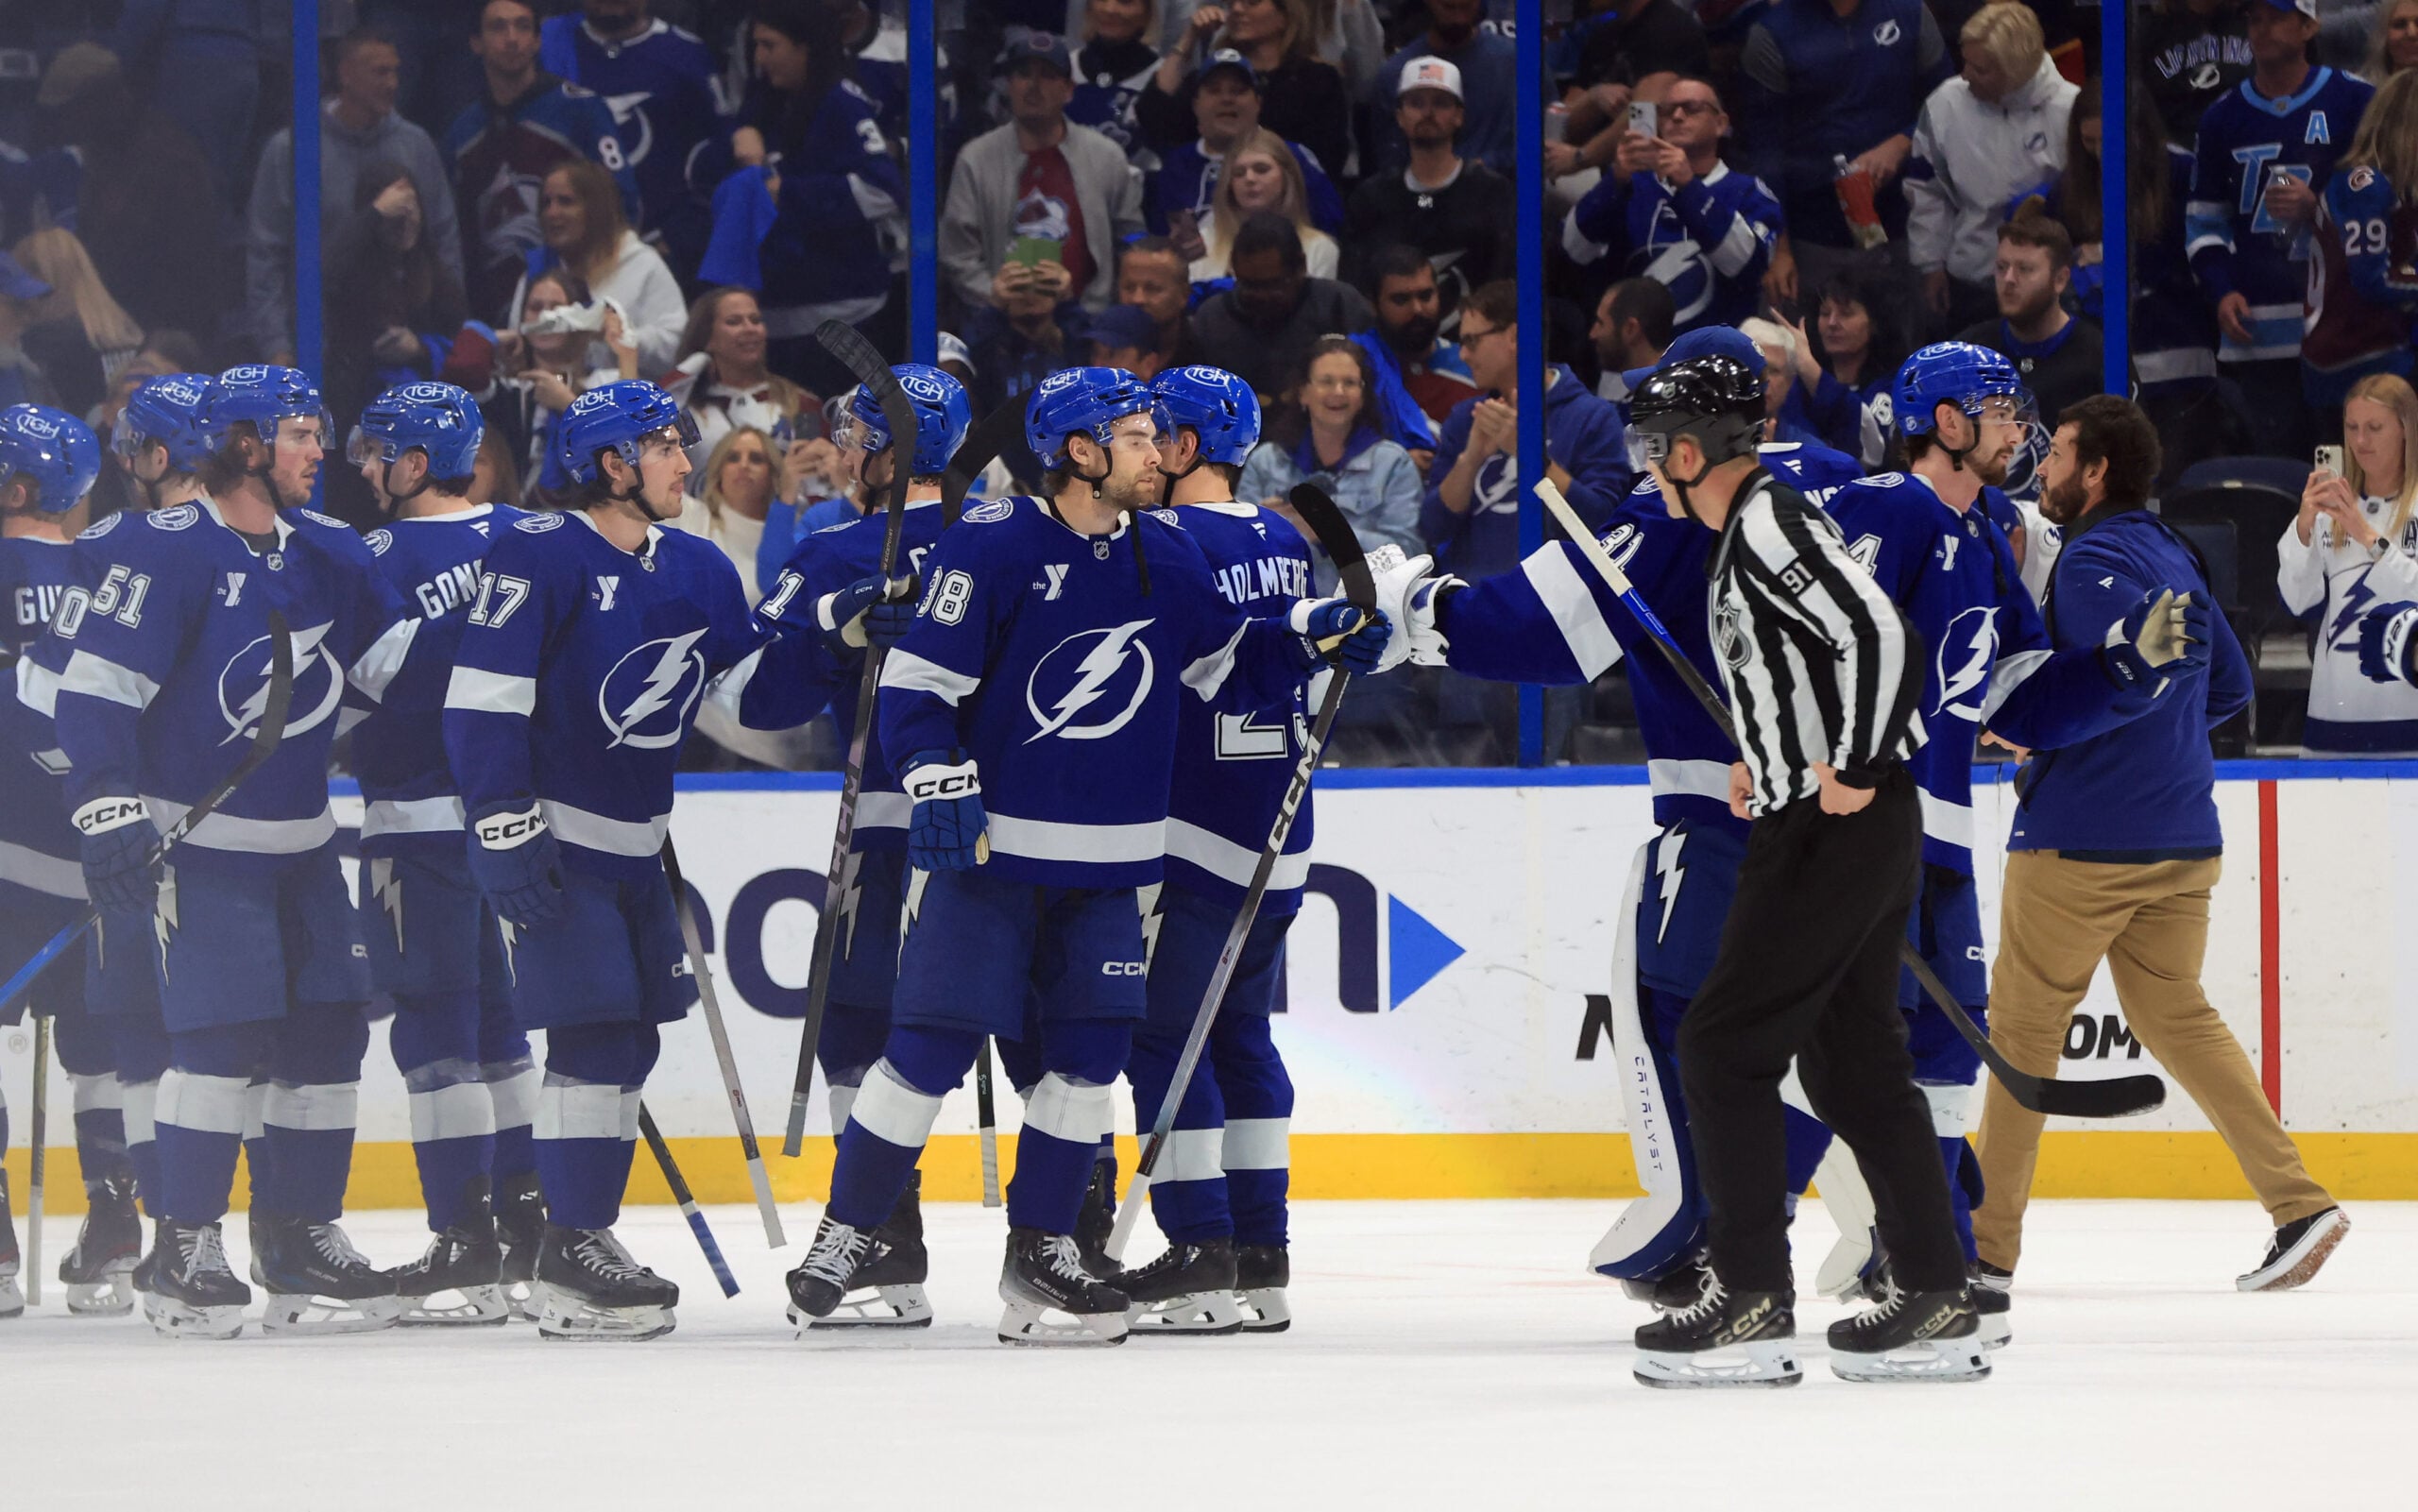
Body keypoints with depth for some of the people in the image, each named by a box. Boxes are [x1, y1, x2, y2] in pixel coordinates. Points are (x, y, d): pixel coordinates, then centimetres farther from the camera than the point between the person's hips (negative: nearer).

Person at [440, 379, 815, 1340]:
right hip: (550, 836, -8)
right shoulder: (541, 556, -14)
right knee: (594, 1032, -13)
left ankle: (588, 1236, 20)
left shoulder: (696, 572, 9)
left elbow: (758, 693, 10)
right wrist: (506, 828, -23)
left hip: (632, 844, 8)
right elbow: (482, 699, -18)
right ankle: (570, 1265, -10)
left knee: (630, 1037, 10)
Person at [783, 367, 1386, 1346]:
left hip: (1108, 864, 6)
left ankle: (1040, 1250, 14)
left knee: (1089, 1050, 3)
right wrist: (940, 784, -22)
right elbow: (917, 679, -11)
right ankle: (847, 1233, 7)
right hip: (989, 848, -6)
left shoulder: (1165, 558, 7)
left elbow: (1227, 672, 17)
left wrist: (1311, 637, 2)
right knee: (933, 1044, -7)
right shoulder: (994, 547, -11)